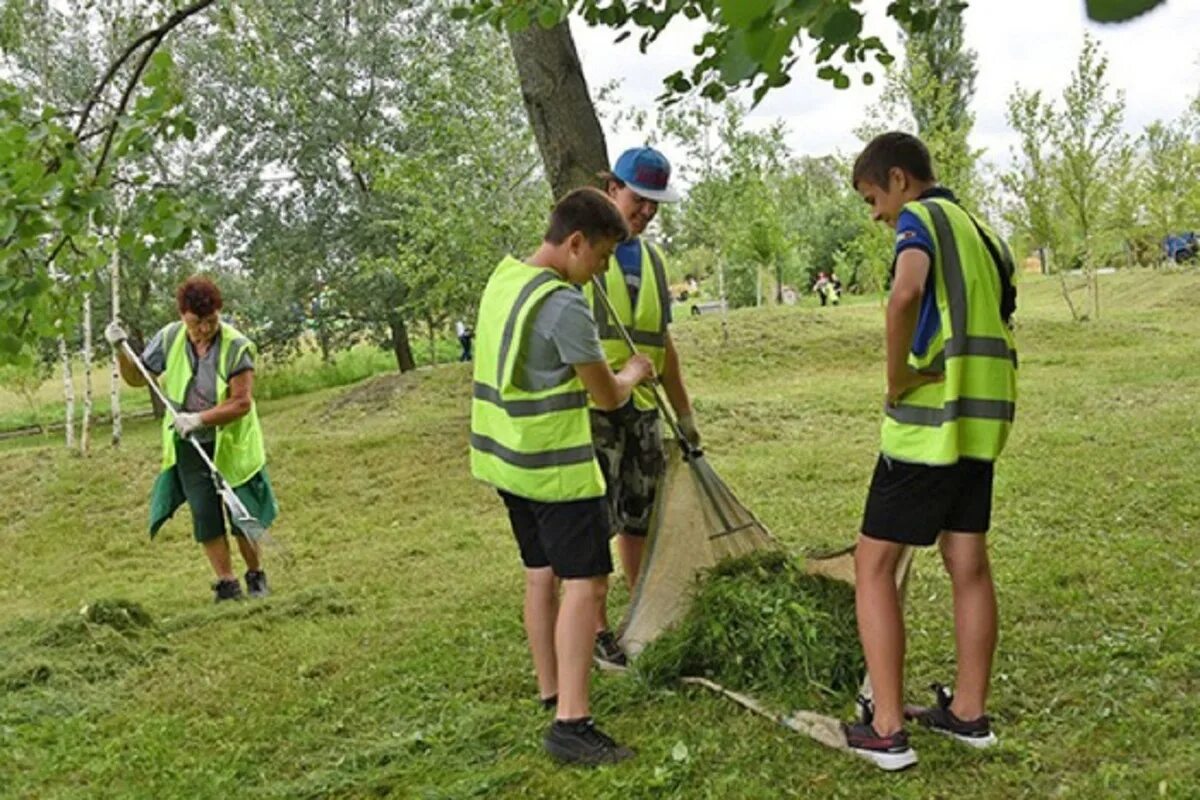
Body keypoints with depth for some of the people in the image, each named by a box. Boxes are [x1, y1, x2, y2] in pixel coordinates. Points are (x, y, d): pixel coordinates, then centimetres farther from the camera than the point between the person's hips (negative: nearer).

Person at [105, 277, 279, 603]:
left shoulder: (237, 346, -18)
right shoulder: (169, 339, -6)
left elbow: (242, 403, -22)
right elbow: (136, 378, 7)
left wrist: (199, 418, -30)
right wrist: (120, 349, -10)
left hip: (232, 444, -3)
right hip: (189, 445, 3)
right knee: (205, 514, 0)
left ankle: (256, 577, 23)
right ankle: (226, 584, 11)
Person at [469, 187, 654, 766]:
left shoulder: (503, 278, 6)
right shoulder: (565, 306, -22)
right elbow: (607, 397, -13)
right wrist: (634, 372, 7)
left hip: (507, 458, 9)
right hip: (558, 468, -9)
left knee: (541, 575, 16)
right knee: (585, 583, -6)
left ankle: (552, 694, 26)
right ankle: (571, 723, -7)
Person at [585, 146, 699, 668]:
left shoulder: (651, 258, 16)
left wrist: (684, 413, 19)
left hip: (643, 409, 6)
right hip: (591, 407, -6)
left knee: (640, 517, 12)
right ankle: (599, 632, 8)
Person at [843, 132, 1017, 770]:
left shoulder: (920, 219, -8)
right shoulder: (978, 228, 18)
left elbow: (905, 293, -30)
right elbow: (997, 316, 19)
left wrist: (897, 379, -19)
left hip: (929, 417, -8)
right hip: (983, 417, 9)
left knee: (874, 565, 0)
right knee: (968, 562, 15)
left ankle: (886, 729, 2)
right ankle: (969, 712, 25)